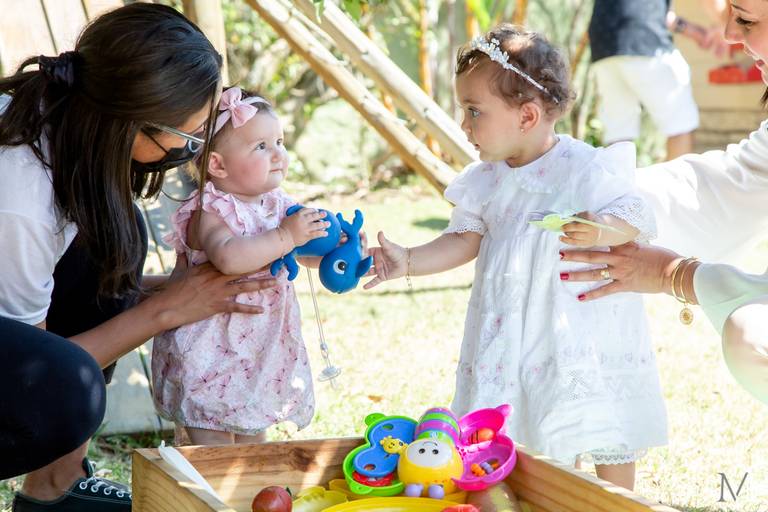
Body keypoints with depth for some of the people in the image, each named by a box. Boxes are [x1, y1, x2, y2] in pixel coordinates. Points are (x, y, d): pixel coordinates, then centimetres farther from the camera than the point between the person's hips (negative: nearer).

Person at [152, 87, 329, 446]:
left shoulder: (280, 207, 4)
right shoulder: (209, 214, -20)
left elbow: (310, 254, 12)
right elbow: (228, 257, -40)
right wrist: (286, 236, -37)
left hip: (262, 357, 7)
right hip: (211, 359, -7)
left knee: (252, 444, 19)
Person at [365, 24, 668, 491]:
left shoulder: (584, 169, -15)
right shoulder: (486, 179, 3)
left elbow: (637, 217, -15)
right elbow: (465, 239, 5)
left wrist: (600, 231, -35)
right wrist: (409, 261, -6)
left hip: (581, 326, -5)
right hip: (512, 332, 5)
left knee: (607, 434, 5)